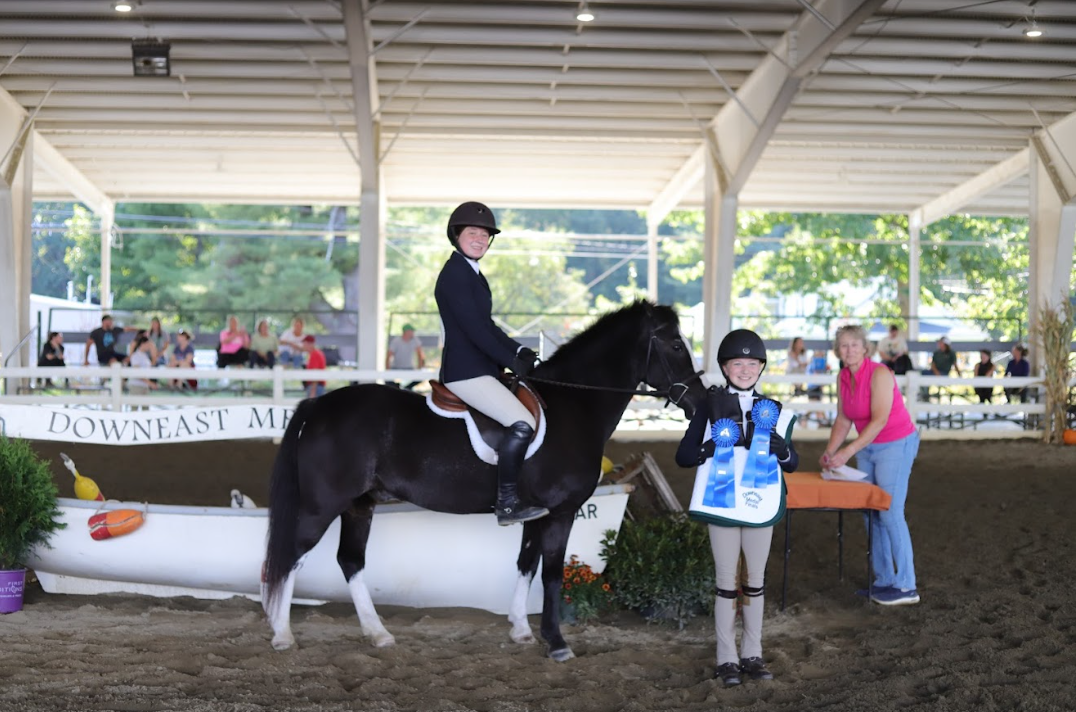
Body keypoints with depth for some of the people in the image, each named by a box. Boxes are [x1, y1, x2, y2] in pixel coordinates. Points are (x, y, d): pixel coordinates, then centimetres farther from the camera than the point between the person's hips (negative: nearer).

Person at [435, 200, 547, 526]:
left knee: (535, 404, 19)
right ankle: (507, 504, -16)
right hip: (465, 372, -11)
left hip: (479, 368, 11)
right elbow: (473, 328, -20)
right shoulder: (455, 274, -14)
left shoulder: (472, 274, 18)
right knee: (522, 423, -22)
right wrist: (512, 361, -16)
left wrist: (519, 351, 6)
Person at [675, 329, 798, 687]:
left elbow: (793, 463, 6)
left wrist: (780, 447, -17)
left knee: (756, 580, 11)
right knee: (727, 581, 3)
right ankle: (727, 658, 12)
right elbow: (683, 456, -6)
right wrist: (715, 446, -24)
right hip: (722, 504, -3)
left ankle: (752, 654, 21)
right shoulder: (710, 407, -3)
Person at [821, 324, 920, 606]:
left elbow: (880, 419, -28)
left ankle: (906, 587, -4)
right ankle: (884, 580, 15)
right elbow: (843, 420, 8)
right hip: (867, 448, 8)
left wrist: (849, 451, -34)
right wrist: (830, 452, -3)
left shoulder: (879, 374, -21)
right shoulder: (843, 377, 1)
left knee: (890, 513, -10)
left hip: (896, 445, -8)